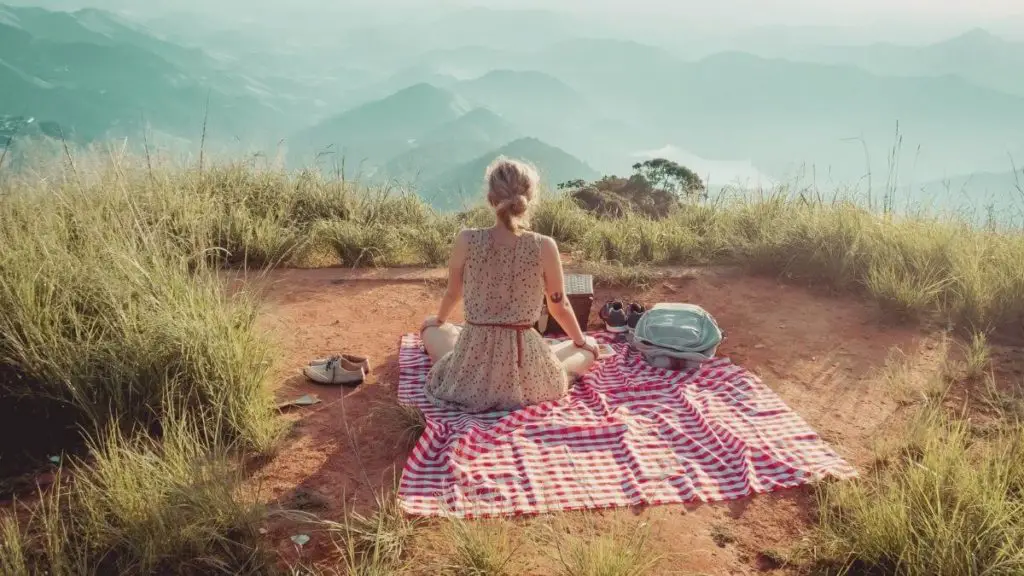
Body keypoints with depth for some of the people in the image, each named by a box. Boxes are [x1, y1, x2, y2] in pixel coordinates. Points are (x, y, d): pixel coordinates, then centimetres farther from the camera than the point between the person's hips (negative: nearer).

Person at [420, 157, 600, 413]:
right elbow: (559, 307, 1)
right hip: (527, 378, -1)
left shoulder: (467, 241, -9)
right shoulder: (544, 246, -12)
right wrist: (581, 341, 23)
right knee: (589, 346, 28)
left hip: (470, 375, 2)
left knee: (430, 326, 35)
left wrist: (439, 320, 32)